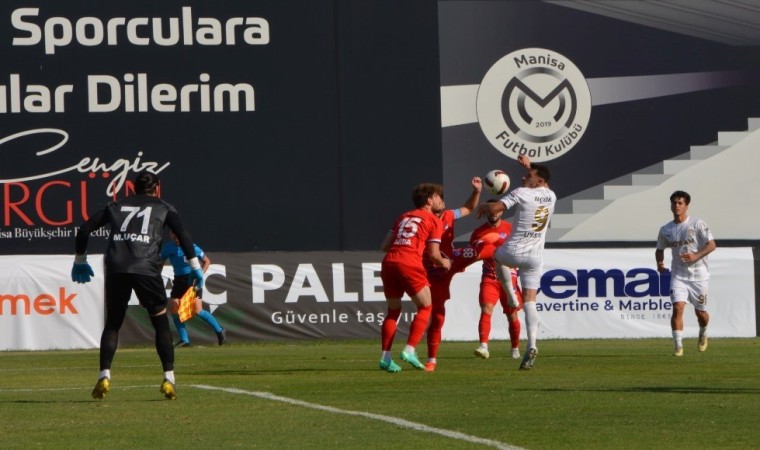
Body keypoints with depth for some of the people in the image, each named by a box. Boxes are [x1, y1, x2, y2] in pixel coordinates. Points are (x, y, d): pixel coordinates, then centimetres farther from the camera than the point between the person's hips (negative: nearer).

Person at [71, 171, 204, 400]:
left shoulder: (116, 206, 26)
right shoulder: (163, 207, 19)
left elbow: (85, 229, 21)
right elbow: (183, 234, 3)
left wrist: (80, 260, 31)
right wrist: (195, 266, 5)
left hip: (115, 269, 2)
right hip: (146, 268, -2)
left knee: (112, 323, 13)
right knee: (161, 322, 10)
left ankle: (104, 376, -3)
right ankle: (169, 379, 2)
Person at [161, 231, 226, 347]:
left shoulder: (192, 247, -15)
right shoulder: (168, 247, -3)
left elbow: (207, 261, -4)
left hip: (192, 279, -5)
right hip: (179, 280, 5)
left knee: (198, 311, -15)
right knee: (175, 310, -7)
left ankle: (219, 331, 4)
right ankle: (184, 340, 6)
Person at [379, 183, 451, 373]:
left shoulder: (403, 217, 25)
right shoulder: (434, 221, 9)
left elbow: (385, 246, 20)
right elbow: (433, 253, 2)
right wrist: (444, 262, 23)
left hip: (389, 261, 6)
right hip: (410, 264, -6)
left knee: (393, 311, 17)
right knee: (425, 307, 8)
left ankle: (385, 357, 7)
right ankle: (410, 350, -6)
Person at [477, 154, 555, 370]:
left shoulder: (522, 193, -11)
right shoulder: (551, 196, 9)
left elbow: (494, 208, -16)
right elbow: (544, 186, 35)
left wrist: (483, 207, 6)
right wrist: (529, 166, 41)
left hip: (514, 251, -4)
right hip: (535, 256, 4)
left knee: (498, 255, 34)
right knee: (530, 301, 2)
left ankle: (511, 296, 29)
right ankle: (531, 345, -14)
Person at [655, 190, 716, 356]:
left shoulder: (697, 224, -6)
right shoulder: (665, 230, 5)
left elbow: (712, 244, -9)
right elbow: (660, 249, 18)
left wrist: (696, 256, -24)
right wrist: (660, 264, -2)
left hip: (698, 275, -1)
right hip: (678, 275, 2)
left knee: (700, 312, 9)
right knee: (677, 308, -18)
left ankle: (703, 334, 42)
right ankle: (678, 346, -13)